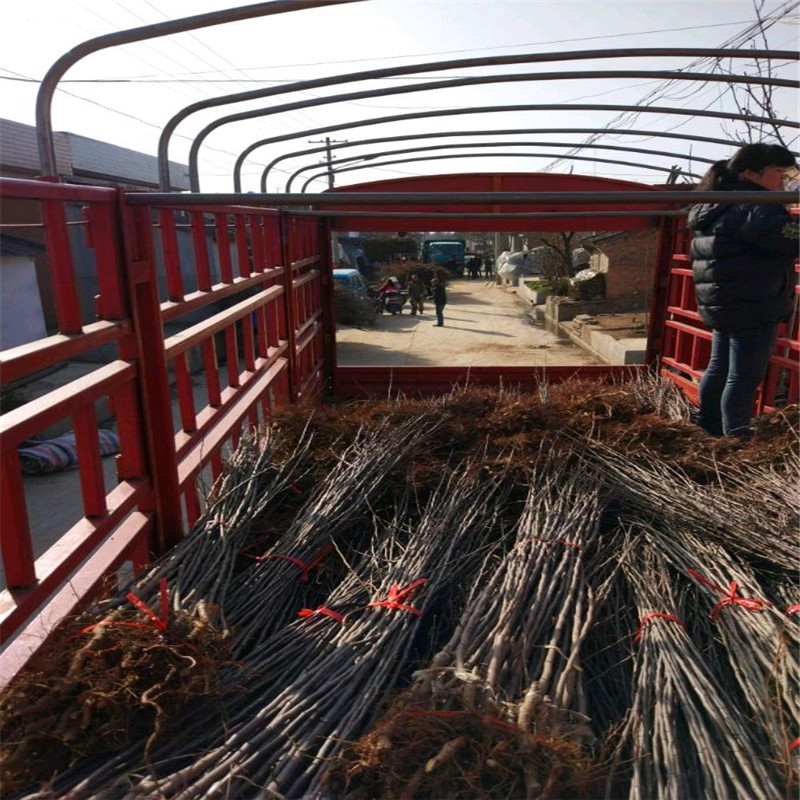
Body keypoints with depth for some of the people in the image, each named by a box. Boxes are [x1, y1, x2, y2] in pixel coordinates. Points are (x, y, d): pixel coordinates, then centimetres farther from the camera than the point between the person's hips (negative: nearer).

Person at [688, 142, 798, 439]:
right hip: (752, 306, -10)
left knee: (719, 369, 17)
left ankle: (707, 427, 28)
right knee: (744, 378, -6)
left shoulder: (716, 207, 15)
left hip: (724, 304, 10)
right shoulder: (753, 208, -17)